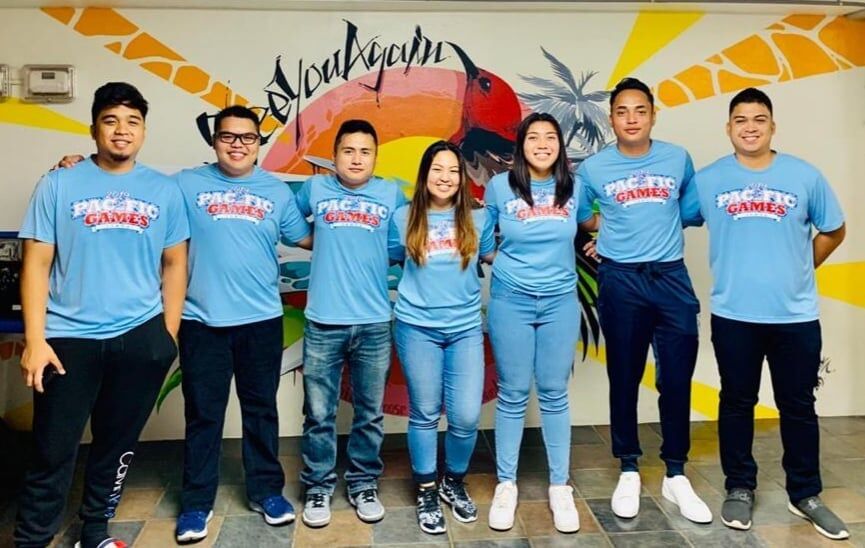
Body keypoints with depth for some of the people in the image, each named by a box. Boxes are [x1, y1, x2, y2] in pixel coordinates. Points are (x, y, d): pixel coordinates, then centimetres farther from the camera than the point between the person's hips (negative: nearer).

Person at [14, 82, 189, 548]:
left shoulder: (164, 190, 4)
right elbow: (36, 265, -3)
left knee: (117, 445, 15)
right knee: (52, 452, 4)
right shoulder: (58, 185, -1)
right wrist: (35, 340, -9)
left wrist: (169, 335, 3)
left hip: (141, 338, 2)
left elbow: (174, 265, 7)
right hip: (69, 337, -2)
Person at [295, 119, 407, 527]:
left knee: (369, 413, 11)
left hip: (374, 323, 1)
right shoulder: (315, 188, 5)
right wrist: (326, 242, 12)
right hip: (323, 323, 0)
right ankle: (318, 487, 24)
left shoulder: (391, 194, 5)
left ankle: (363, 484, 28)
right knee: (319, 414, 7)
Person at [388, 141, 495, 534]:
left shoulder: (478, 217, 2)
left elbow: (494, 255, 14)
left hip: (465, 328, 1)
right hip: (417, 327, -1)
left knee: (466, 416, -1)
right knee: (425, 414, 8)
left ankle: (454, 483, 27)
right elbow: (389, 259, 12)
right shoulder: (403, 218, 1)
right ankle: (426, 492, 27)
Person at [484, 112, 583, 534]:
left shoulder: (574, 188, 2)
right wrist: (503, 262, 3)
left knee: (554, 394, 8)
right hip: (510, 301, -1)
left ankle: (560, 487, 20)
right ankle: (506, 484, 19)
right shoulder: (500, 186, -4)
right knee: (513, 395, 6)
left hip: (560, 301, 2)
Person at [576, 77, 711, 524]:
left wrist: (661, 224, 9)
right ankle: (629, 471, 22)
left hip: (671, 277, 1)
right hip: (620, 281, -1)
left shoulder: (678, 159, 4)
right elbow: (579, 217, 13)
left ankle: (676, 476, 18)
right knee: (624, 378, 7)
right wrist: (615, 227, 4)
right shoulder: (593, 168, 0)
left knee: (677, 378, 2)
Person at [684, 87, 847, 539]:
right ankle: (739, 488, 28)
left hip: (796, 315, 1)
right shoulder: (707, 180, -1)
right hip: (733, 315, -1)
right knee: (737, 403, 12)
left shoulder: (804, 175, 1)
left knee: (799, 406, 12)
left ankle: (806, 495, 28)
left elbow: (833, 231, 12)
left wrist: (799, 270, 10)